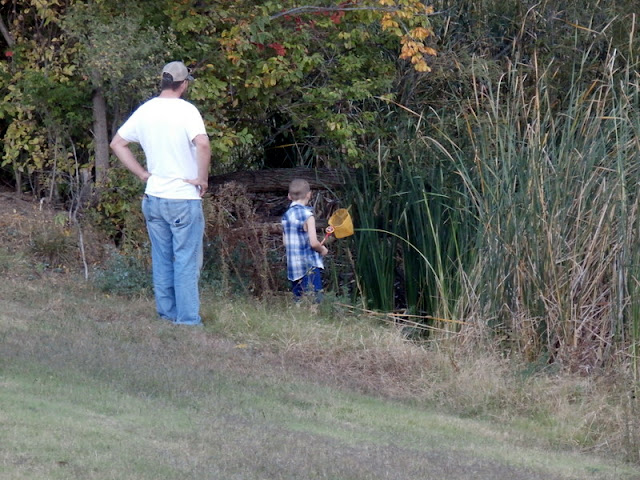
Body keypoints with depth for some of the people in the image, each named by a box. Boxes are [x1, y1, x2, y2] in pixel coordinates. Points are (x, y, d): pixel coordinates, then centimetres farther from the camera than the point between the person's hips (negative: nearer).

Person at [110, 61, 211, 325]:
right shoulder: (186, 110, -12)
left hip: (154, 196, 6)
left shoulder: (145, 111, 6)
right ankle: (188, 319, -2)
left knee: (161, 261, 13)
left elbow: (117, 143, 14)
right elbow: (203, 144, -28)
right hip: (184, 198, -6)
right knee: (187, 261, -1)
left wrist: (142, 173, 11)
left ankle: (166, 314, 18)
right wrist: (202, 178, -14)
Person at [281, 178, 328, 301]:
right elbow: (314, 243, -17)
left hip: (293, 268, 7)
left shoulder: (286, 216, 8)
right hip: (309, 267, -7)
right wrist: (322, 249, 3)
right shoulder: (307, 215, -12)